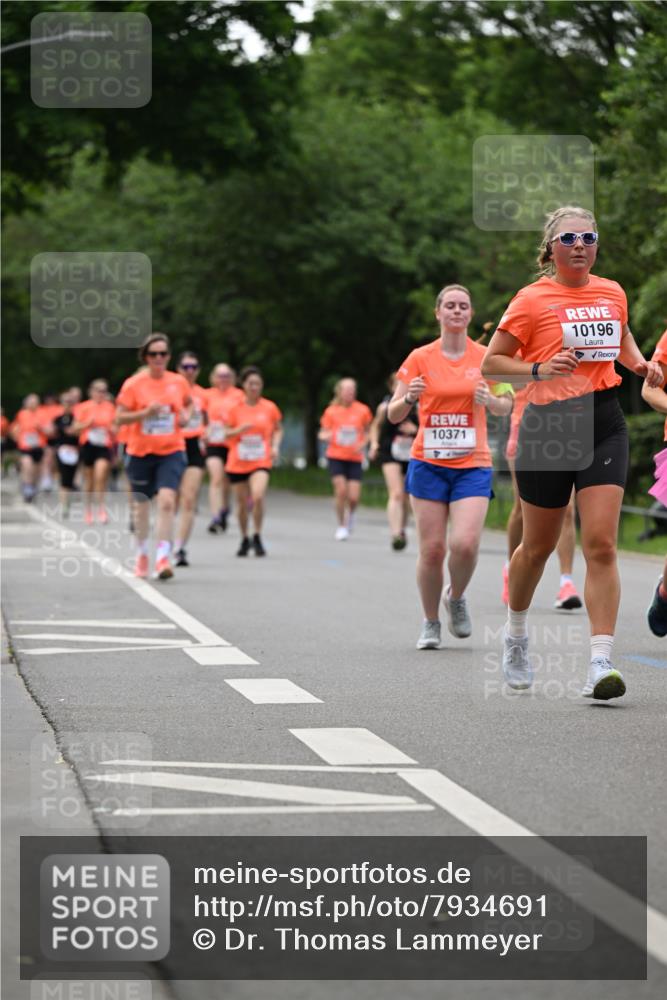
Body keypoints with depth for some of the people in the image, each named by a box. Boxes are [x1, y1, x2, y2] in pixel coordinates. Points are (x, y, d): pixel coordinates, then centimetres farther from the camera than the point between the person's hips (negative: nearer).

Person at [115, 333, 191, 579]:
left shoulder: (178, 382, 3)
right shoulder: (133, 384, -4)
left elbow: (188, 403, 23)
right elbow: (120, 417, -5)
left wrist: (186, 416, 1)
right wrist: (145, 413, -19)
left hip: (171, 452, 0)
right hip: (141, 452, 0)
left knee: (167, 502, -19)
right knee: (141, 504, 12)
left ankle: (163, 558, -20)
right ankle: (142, 555, 33)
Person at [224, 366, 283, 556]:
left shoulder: (269, 407, 2)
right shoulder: (236, 407, 2)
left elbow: (278, 429, 15)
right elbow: (227, 434, 6)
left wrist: (275, 446, -3)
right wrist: (239, 430, -15)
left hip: (261, 462, -2)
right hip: (238, 462, 2)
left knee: (258, 496, -23)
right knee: (242, 502, 8)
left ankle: (257, 537, -7)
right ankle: (244, 539, 28)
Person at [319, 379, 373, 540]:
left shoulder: (362, 410, 1)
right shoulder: (331, 411, 1)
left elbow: (368, 431, 13)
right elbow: (323, 433, 8)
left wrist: (363, 443, -6)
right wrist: (326, 436, -15)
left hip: (354, 458, 0)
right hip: (336, 456, 0)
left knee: (354, 497, -8)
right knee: (341, 489, -16)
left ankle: (350, 514, 29)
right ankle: (341, 526, 3)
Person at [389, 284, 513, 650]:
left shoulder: (486, 357, 4)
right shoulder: (420, 358, 1)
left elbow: (505, 406, 14)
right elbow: (394, 414, 3)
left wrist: (490, 399, -9)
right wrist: (408, 398, -19)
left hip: (473, 465, 0)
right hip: (428, 464, 0)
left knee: (465, 544, -16)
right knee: (432, 548, -4)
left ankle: (456, 598, 15)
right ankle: (430, 622, 16)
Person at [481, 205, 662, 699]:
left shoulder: (613, 292, 8)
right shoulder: (533, 299, -5)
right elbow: (491, 363, -4)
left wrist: (641, 364, 10)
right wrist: (538, 370, -19)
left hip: (604, 425, 2)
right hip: (548, 426, -2)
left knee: (601, 543, -12)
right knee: (539, 545, 11)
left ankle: (601, 662, -16)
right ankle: (516, 636, 38)